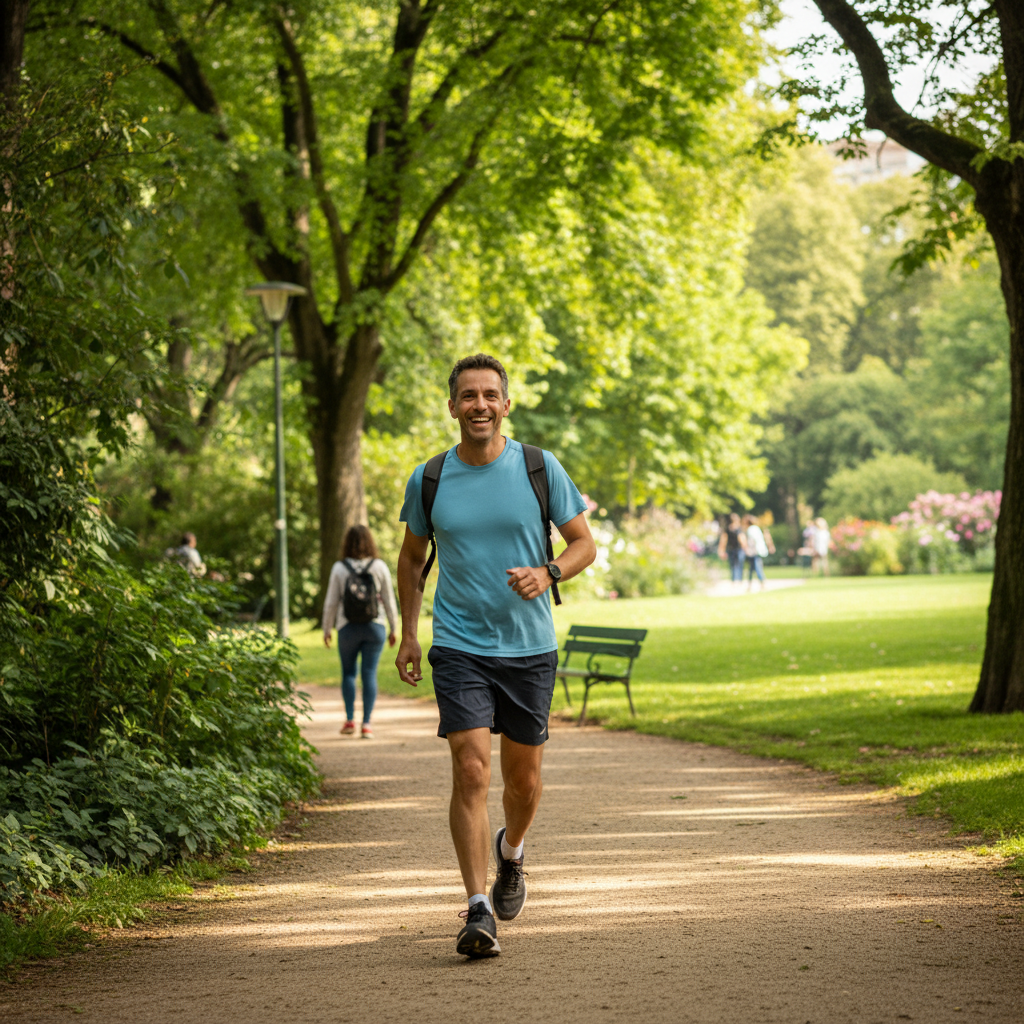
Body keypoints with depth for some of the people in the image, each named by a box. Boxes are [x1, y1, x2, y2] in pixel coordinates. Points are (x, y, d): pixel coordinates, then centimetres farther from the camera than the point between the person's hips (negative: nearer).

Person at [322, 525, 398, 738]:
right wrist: (393, 628, 12)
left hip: (348, 628, 0)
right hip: (374, 626, 0)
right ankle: (367, 723, -3)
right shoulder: (380, 567, -2)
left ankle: (350, 719, 4)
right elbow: (389, 601, 2)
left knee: (348, 672, 13)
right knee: (369, 673, 2)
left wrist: (327, 629, 10)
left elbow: (331, 602, -1)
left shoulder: (339, 568, -4)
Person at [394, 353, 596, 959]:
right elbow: (412, 557, 16)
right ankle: (479, 912, -15)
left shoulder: (540, 468, -2)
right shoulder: (429, 480, 1)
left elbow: (584, 544, 5)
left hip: (530, 646, 1)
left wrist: (547, 574, -15)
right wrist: (408, 635, 9)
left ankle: (511, 851, 45)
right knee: (471, 772, -15)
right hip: (459, 647, -1)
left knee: (524, 780, 11)